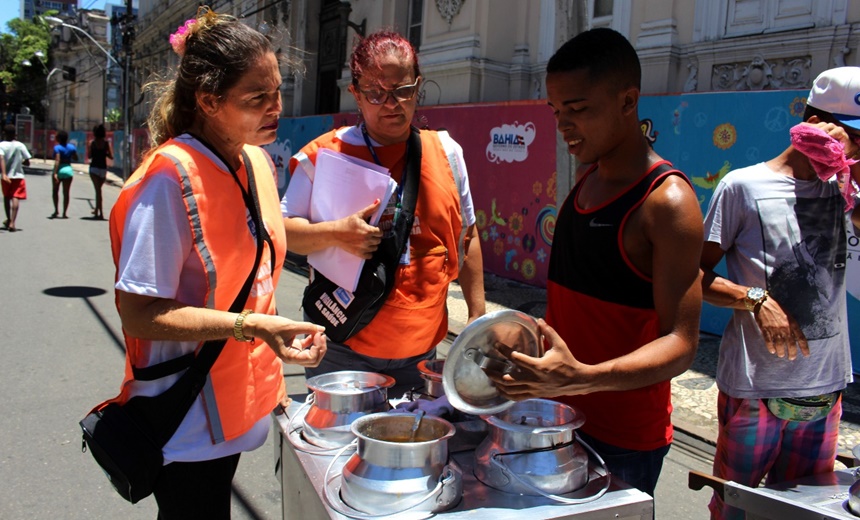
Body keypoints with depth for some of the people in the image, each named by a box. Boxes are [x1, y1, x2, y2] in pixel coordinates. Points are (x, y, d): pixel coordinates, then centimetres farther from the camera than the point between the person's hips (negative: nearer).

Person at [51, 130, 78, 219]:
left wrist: (55, 173, -24)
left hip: (59, 170, -3)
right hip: (68, 169, 3)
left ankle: (56, 210, 6)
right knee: (66, 193, 6)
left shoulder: (57, 147, -11)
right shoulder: (71, 147, 2)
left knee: (55, 191, 14)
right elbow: (76, 159, 8)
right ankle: (64, 213, 4)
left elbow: (57, 161, -20)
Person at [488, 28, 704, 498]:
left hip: (622, 440, -7)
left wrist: (581, 378, -37)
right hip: (562, 416, 7)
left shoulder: (667, 202, -19)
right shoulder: (588, 178, 5)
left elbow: (680, 345, -23)